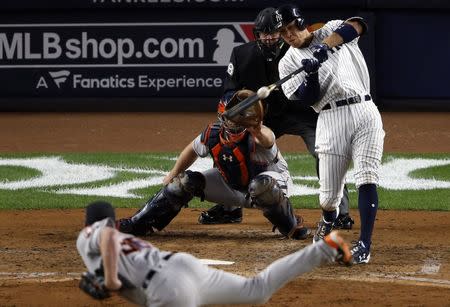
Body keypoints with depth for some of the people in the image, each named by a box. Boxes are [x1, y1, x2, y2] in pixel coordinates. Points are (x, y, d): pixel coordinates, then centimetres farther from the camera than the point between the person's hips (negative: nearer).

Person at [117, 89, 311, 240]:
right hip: (230, 184, 5)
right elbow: (193, 150, 2)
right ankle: (138, 224, 7)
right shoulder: (213, 133, -20)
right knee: (185, 182, -8)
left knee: (260, 186, -42)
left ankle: (292, 227, -15)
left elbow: (267, 140, -65)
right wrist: (173, 175, 12)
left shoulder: (255, 137, -37)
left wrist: (260, 134, -88)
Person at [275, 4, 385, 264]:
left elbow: (357, 26, -14)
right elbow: (308, 99, -3)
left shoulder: (330, 31, 9)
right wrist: (311, 73, -22)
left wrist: (326, 46, -28)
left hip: (365, 111, -1)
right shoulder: (288, 63, 9)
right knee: (330, 195, 0)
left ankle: (365, 245, -13)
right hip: (332, 121, 1)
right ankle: (327, 223, 35)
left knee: (367, 180, -14)